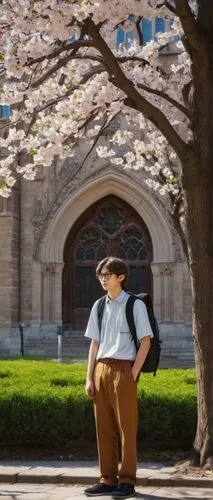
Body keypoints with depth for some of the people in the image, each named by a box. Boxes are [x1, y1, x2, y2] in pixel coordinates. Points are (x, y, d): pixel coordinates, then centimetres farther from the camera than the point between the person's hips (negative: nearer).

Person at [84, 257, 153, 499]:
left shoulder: (135, 305, -2)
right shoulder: (99, 306, 13)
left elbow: (145, 341, -4)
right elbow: (94, 344, 14)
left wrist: (133, 374, -11)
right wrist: (90, 377, 8)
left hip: (123, 369, -5)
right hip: (101, 369, 5)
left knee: (126, 427, -1)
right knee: (104, 427, 7)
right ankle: (107, 479, 15)